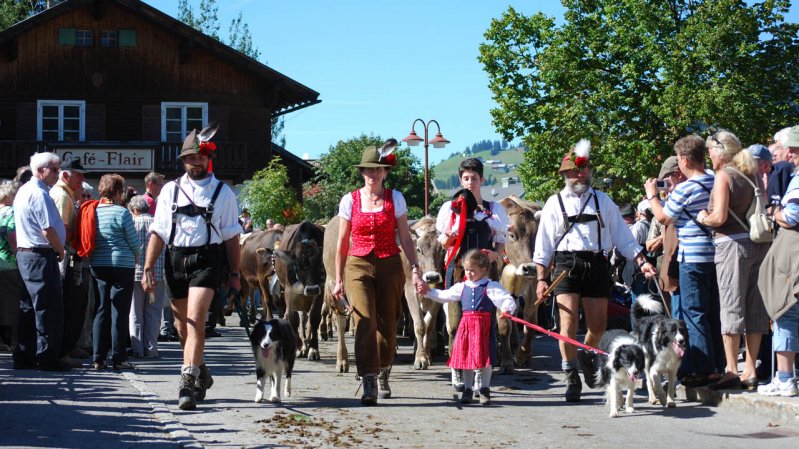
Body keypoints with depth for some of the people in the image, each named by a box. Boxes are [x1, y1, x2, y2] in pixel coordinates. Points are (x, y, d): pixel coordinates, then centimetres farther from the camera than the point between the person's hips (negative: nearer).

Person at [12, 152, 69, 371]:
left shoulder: (24, 191, 16)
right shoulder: (39, 194, -16)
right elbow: (48, 230, -21)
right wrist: (60, 251, -5)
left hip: (24, 254, 10)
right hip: (41, 256, -10)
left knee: (29, 307, 12)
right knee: (49, 308, -6)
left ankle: (23, 357, 15)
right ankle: (47, 358, -5)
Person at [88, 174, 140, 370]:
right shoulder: (121, 213, -11)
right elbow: (133, 241, -7)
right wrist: (135, 255, 13)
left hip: (97, 265, 5)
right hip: (121, 265, -5)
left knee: (101, 311, 10)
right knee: (120, 312, 1)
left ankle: (98, 358, 8)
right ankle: (118, 358, 2)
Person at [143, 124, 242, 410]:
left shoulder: (223, 193, 6)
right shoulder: (170, 190, 10)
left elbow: (231, 236, 8)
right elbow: (158, 232, 9)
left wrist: (234, 274, 6)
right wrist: (148, 269, 2)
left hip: (207, 260, -3)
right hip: (175, 259, 4)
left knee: (195, 319, -19)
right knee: (181, 326, 12)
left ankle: (188, 383, -21)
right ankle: (201, 373, 33)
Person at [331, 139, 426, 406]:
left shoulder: (395, 199, 4)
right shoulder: (350, 200, 4)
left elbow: (405, 238, 3)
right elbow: (342, 242, 8)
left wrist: (415, 270, -7)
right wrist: (339, 279, 6)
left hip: (390, 266, 1)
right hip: (358, 266, -1)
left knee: (387, 324, 6)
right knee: (365, 322, -14)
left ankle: (384, 376, 28)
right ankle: (369, 385, -15)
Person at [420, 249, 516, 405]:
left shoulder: (491, 287, -5)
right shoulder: (462, 287, 12)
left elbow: (507, 299, -14)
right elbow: (444, 296, 20)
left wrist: (507, 309, -34)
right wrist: (428, 292, 12)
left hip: (483, 325, -5)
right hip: (466, 325, 5)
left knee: (484, 357, -2)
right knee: (465, 356, 7)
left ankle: (485, 390, 11)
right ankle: (468, 390, 17)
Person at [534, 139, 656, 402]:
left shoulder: (603, 201, 15)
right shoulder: (555, 203, 9)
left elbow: (622, 235, 14)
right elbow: (543, 244, 7)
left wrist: (641, 262, 2)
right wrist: (541, 279, -1)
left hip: (597, 264, 2)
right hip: (567, 264, -2)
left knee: (598, 325, 5)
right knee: (569, 323, -11)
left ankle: (587, 356, 37)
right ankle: (571, 378, 1)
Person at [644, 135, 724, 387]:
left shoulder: (685, 189, -15)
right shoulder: (715, 183, 6)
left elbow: (663, 217, -4)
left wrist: (652, 195, 14)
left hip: (692, 257, -7)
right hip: (714, 254, 7)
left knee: (694, 313, -2)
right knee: (712, 313, 13)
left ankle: (701, 369, -3)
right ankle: (716, 365, 17)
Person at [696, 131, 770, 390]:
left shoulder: (724, 176, -7)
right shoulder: (753, 176, 15)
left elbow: (719, 217, -16)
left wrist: (703, 219, 4)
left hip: (733, 243, -7)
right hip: (759, 244, 7)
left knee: (731, 306, -4)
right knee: (754, 308, 8)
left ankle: (732, 371, -6)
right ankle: (750, 371, 10)